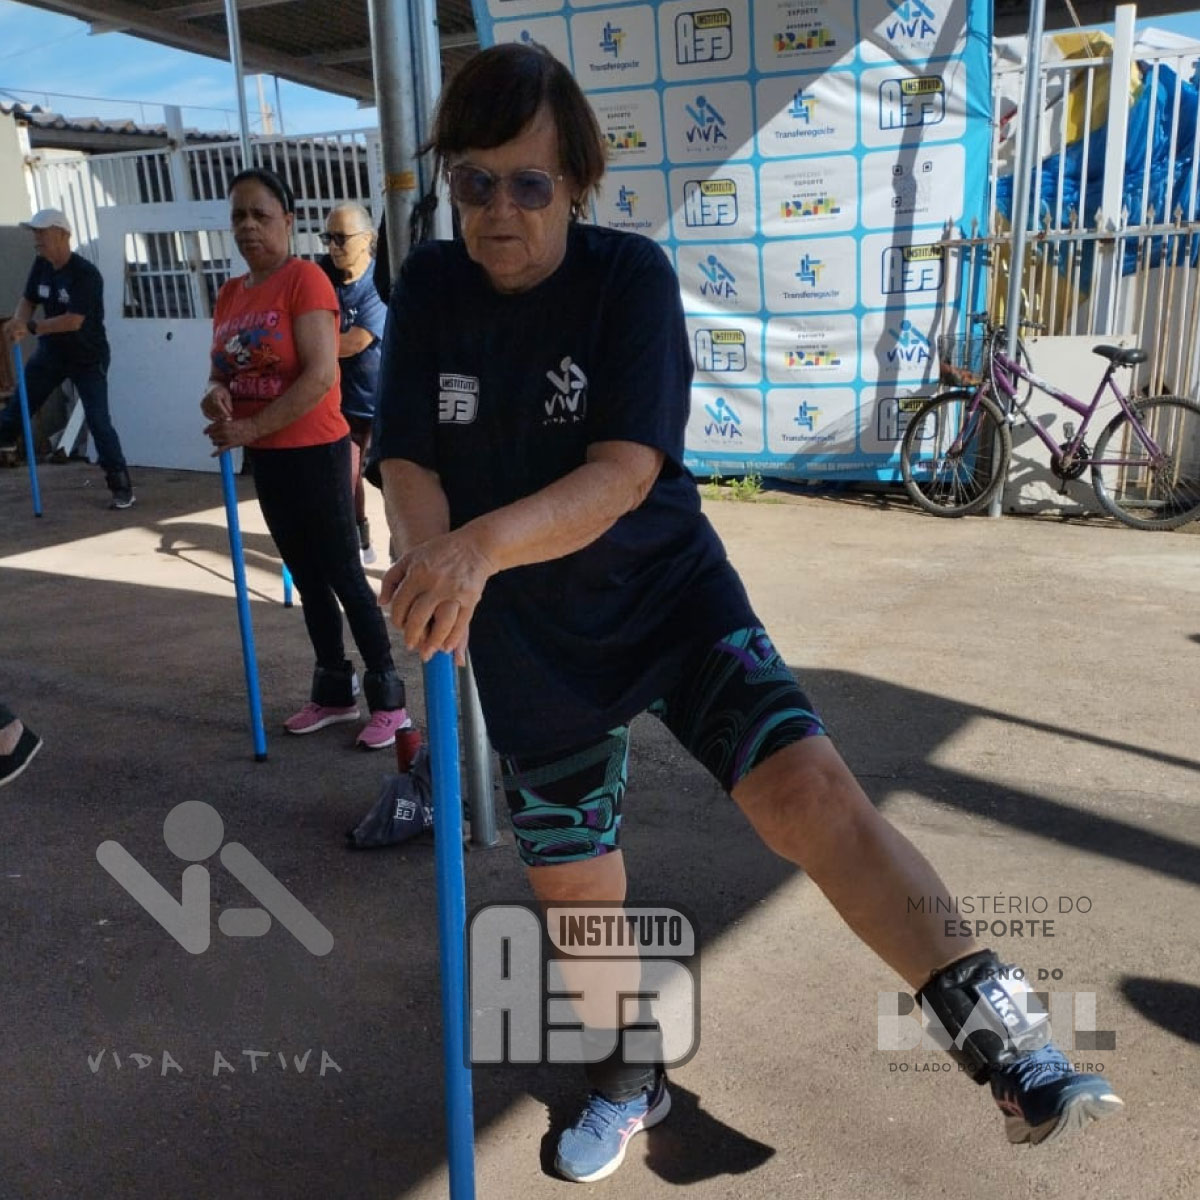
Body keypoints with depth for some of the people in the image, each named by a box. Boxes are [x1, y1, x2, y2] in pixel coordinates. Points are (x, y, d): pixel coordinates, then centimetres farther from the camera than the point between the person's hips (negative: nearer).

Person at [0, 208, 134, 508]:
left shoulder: (86, 274, -24)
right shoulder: (41, 265, -3)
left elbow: (74, 320, -31)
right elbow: (28, 300, 1)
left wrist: (31, 327, -34)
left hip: (88, 359, -6)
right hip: (51, 352, 6)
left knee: (98, 421, -9)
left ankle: (121, 486, -5)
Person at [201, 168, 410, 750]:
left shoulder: (305, 278, -13)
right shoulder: (231, 293, 10)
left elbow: (319, 376, -22)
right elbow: (222, 370, 16)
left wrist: (253, 427, -21)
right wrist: (216, 394, -8)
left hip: (315, 452, -8)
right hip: (266, 457, 8)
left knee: (344, 576, -2)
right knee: (307, 577, 15)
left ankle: (388, 697, 10)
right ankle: (336, 692, 28)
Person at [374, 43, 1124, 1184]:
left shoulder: (630, 275, -14)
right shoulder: (429, 289, -3)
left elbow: (622, 475, -24)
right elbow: (410, 466, -7)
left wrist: (483, 543, -41)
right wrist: (430, 561, -30)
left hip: (668, 591, -3)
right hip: (530, 641, 3)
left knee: (805, 784, -27)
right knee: (572, 880, 14)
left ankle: (1004, 1042, -15)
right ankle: (628, 1076, 40)